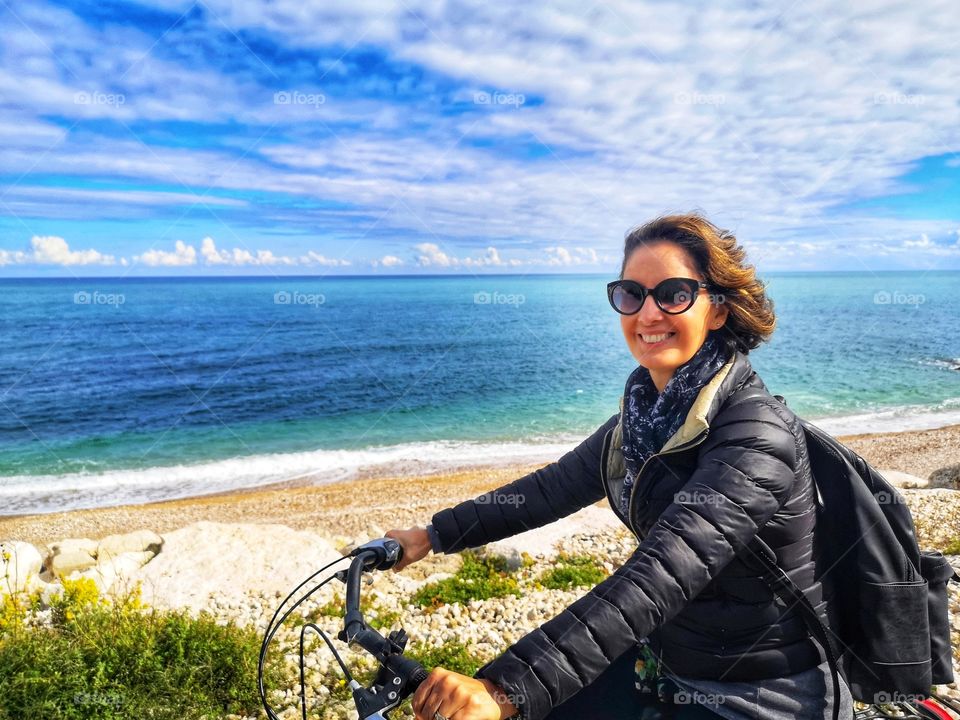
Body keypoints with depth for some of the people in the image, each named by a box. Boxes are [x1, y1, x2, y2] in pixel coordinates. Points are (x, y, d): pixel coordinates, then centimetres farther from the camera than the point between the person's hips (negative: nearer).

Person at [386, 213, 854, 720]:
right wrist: (434, 535, 3)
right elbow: (556, 486, 3)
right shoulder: (647, 412, -3)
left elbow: (659, 577, -37)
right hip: (661, 661, 6)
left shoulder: (756, 436, -26)